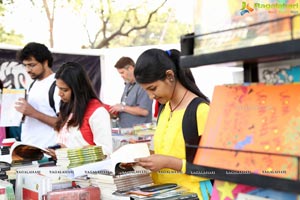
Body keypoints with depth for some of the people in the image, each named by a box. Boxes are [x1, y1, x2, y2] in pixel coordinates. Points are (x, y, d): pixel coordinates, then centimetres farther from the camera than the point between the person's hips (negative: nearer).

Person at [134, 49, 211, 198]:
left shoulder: (201, 110, -12)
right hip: (162, 192, 6)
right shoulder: (164, 110, 10)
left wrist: (169, 162, -18)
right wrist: (149, 157, 2)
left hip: (189, 194, -6)